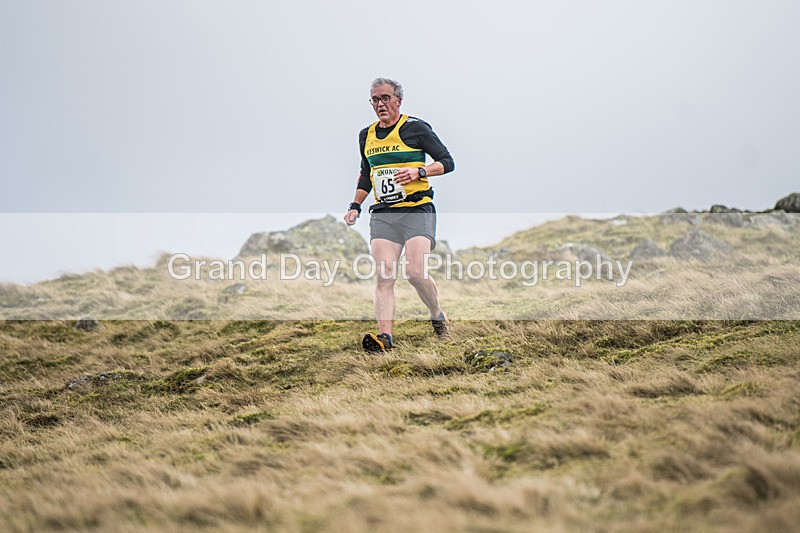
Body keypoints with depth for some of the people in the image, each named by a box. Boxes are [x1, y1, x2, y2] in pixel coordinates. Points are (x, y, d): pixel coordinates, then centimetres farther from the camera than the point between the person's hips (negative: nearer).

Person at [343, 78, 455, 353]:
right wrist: (355, 206, 18)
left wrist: (418, 171, -15)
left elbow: (447, 162, 1)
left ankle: (438, 317, 10)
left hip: (417, 210, -4)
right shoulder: (367, 135, 16)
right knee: (384, 277, -11)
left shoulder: (416, 128, -1)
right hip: (382, 214, 5)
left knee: (416, 272, -17)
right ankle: (385, 336, -20)